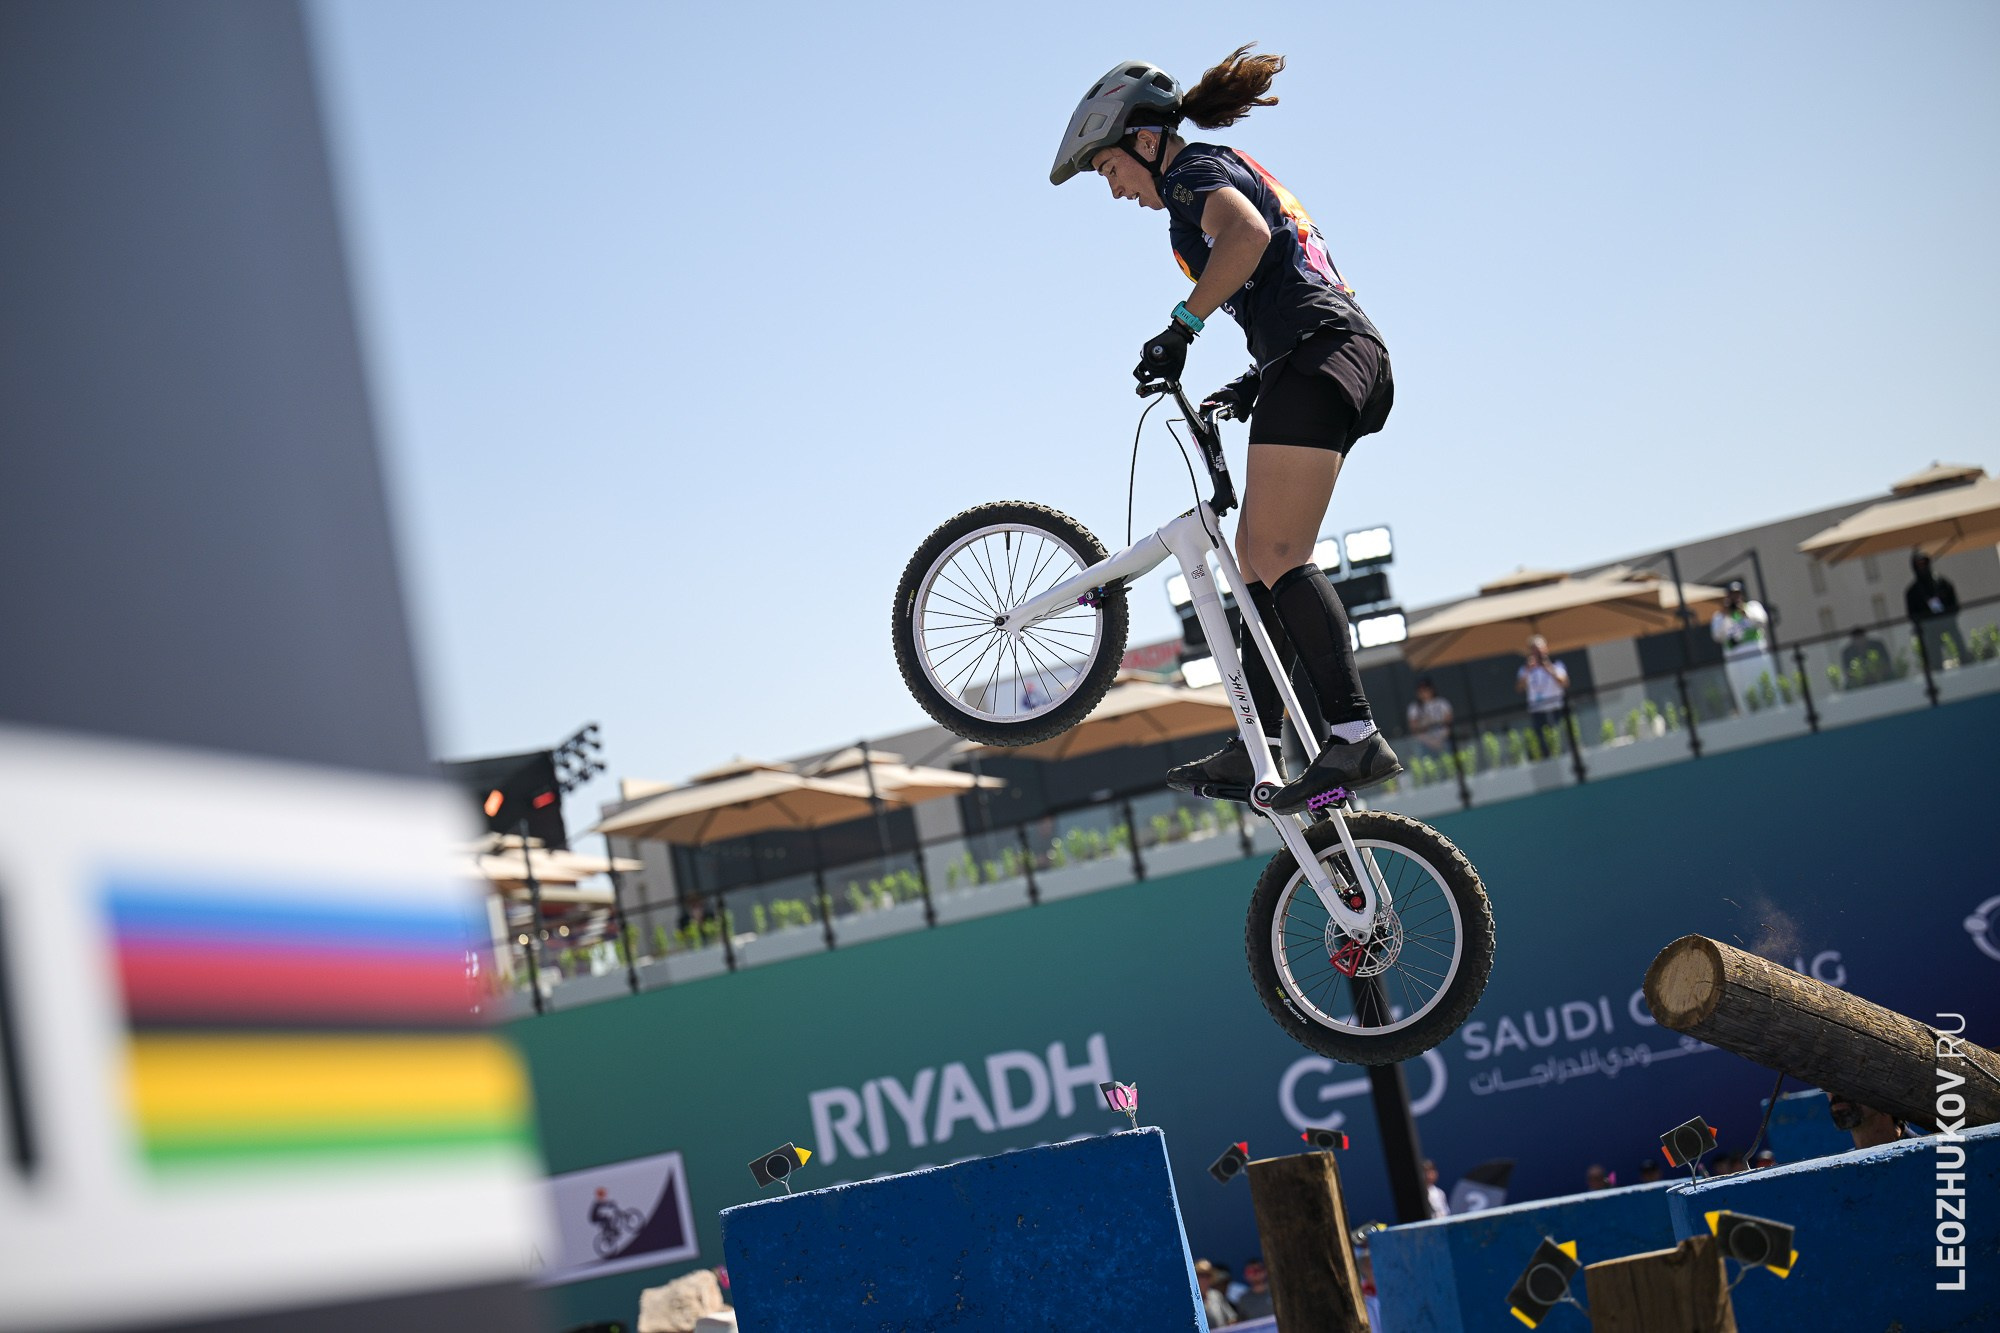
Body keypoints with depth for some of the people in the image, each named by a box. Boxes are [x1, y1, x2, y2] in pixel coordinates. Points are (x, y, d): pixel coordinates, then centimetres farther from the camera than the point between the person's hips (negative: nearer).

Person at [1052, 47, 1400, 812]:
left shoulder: (1192, 171, 0)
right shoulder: (1238, 174, 30)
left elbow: (1247, 234, -24)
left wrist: (1183, 325, -22)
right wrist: (1261, 380, 25)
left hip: (1315, 353, -10)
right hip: (1356, 355, 10)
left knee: (1275, 554, -19)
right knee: (1260, 556, 9)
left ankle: (1355, 739, -28)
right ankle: (1253, 749, 8)